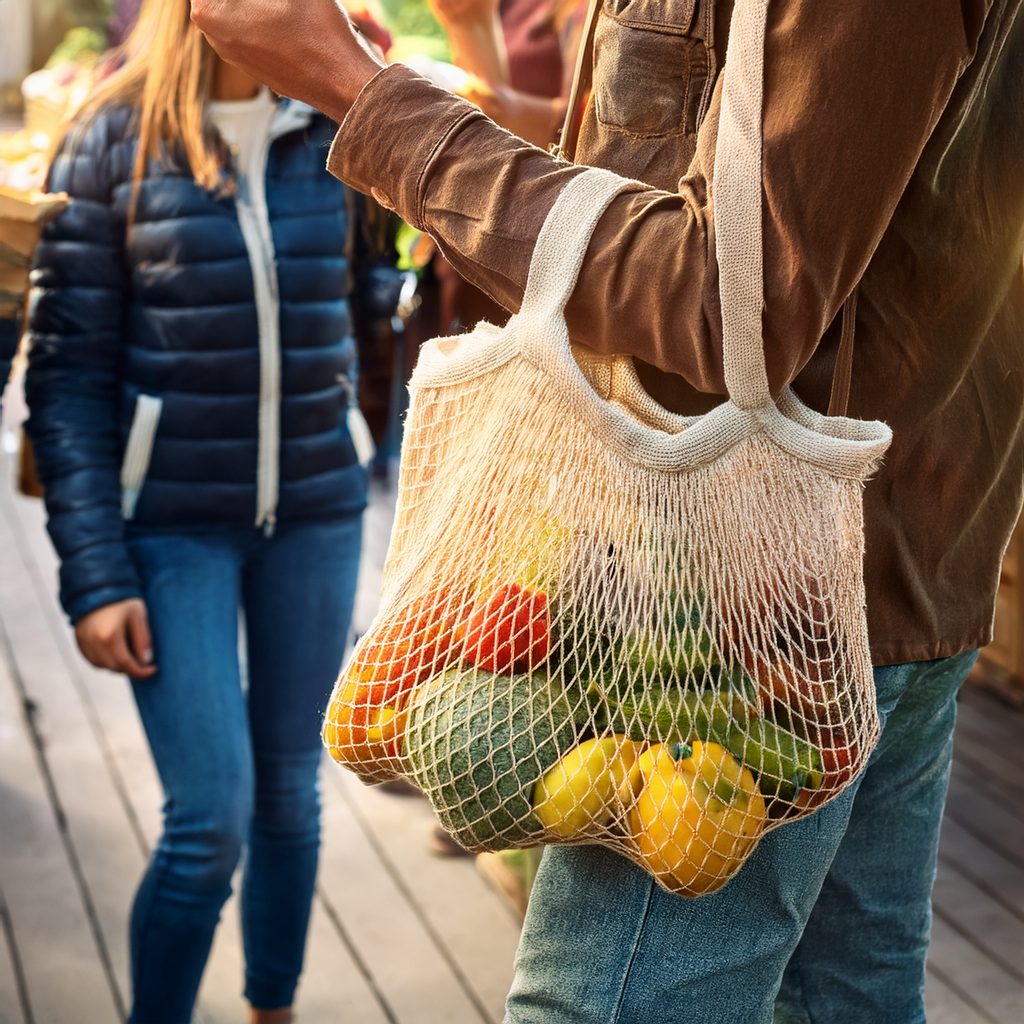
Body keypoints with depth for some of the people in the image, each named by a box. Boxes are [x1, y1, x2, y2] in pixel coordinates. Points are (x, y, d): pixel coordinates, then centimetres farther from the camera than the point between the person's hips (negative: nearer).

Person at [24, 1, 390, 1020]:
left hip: (315, 515, 3)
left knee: (290, 791, 13)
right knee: (210, 819, -6)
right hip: (173, 521, -3)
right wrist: (95, 574, -13)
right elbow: (67, 374, -8)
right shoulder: (114, 138, -7)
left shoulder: (332, 129, 1)